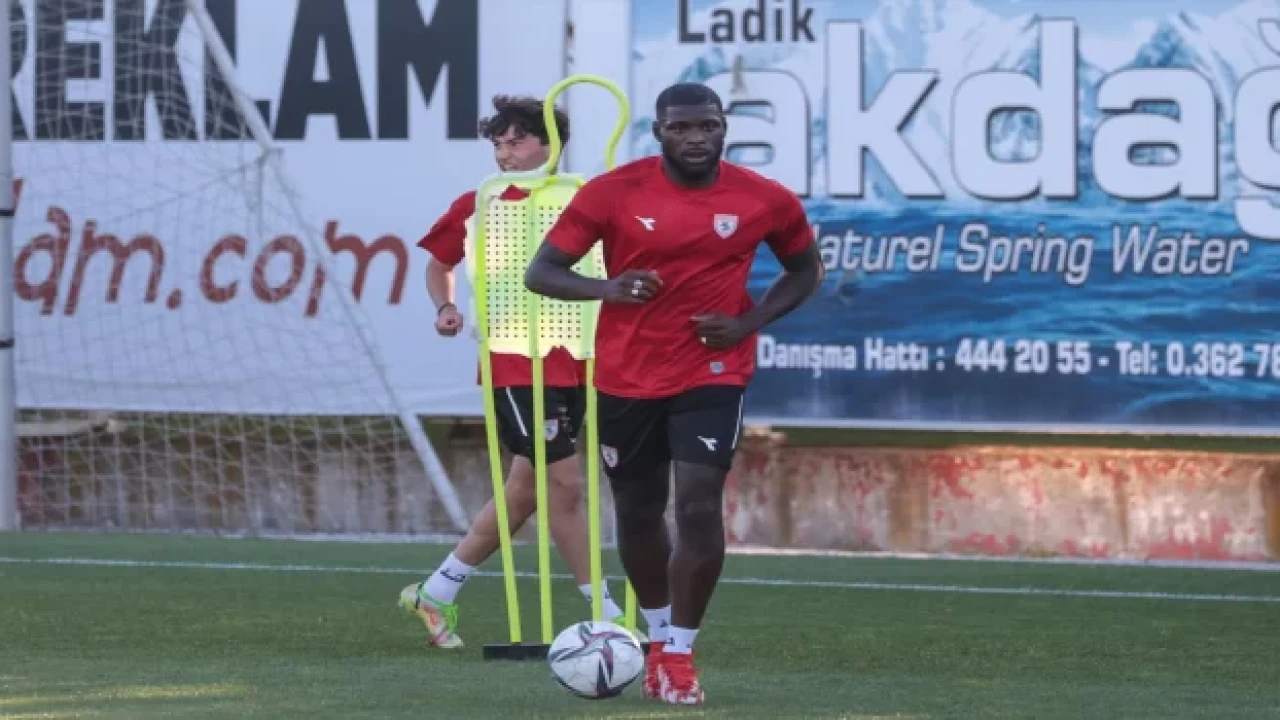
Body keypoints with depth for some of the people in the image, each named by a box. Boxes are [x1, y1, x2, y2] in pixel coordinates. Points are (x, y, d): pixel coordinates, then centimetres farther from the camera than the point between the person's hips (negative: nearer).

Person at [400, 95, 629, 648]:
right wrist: (445, 306, -5)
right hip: (515, 368, -4)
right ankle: (606, 616, -3)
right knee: (563, 483, -10)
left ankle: (435, 594, 25)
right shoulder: (477, 208, -1)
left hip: (571, 367, 4)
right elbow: (440, 263, 14)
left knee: (523, 494, 11)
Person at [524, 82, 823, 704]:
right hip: (626, 378, 1)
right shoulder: (612, 193, -12)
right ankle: (659, 636, 36)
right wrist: (605, 289, -27)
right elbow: (540, 273, -8)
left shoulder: (764, 201, -8)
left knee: (699, 507, -16)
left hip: (712, 375, -1)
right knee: (637, 514, 13)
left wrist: (750, 321, -7)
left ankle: (679, 654, -5)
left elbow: (805, 269, 10)